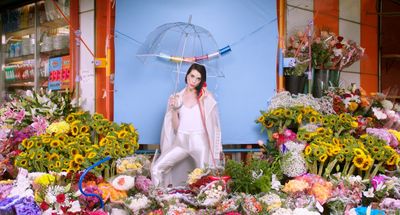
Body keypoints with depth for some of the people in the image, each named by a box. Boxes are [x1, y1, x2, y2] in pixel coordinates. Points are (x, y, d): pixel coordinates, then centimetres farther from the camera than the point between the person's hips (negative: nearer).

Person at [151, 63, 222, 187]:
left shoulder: (206, 97, 5)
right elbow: (176, 128, 6)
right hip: (181, 142, 2)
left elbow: (208, 122, -7)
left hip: (200, 142, -1)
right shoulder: (176, 98, 9)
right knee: (156, 167, -12)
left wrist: (202, 102, -11)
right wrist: (174, 109, -6)